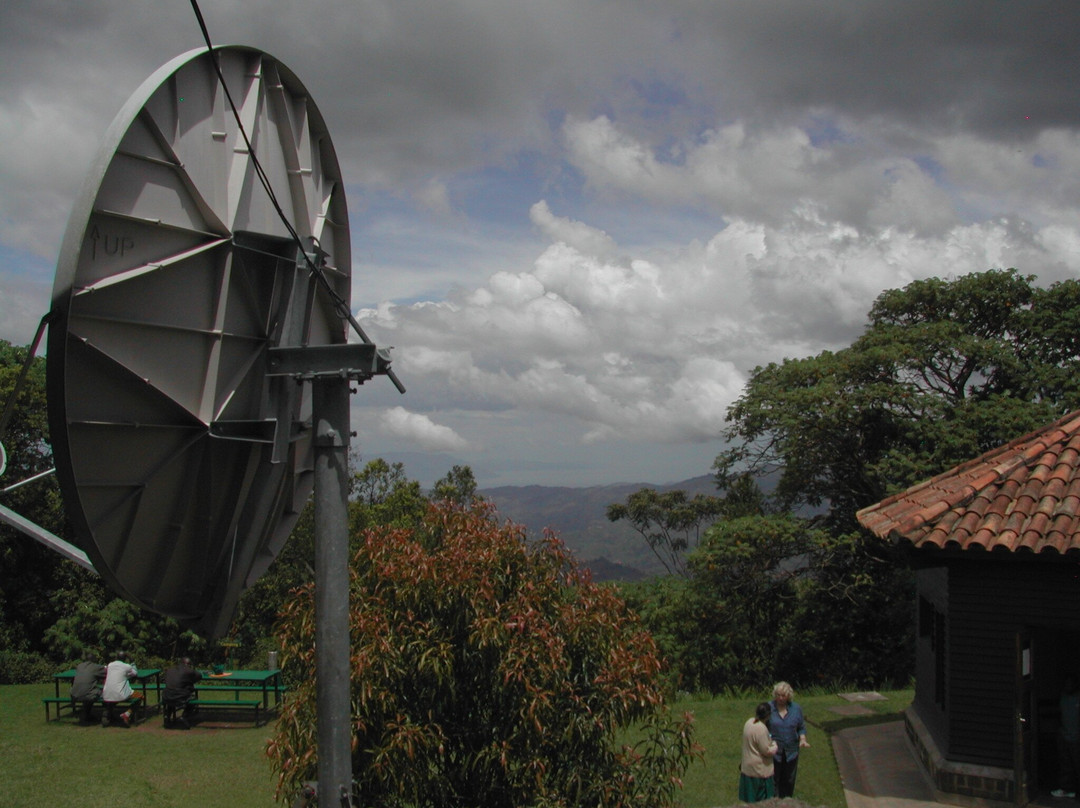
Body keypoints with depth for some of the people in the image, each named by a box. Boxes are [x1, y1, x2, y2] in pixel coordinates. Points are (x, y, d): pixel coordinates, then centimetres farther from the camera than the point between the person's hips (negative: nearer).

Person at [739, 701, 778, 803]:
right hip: (760, 771, -9)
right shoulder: (761, 728, -26)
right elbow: (767, 751, -21)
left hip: (747, 768, 9)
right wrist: (774, 746, -2)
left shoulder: (749, 722, 1)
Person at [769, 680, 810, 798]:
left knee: (788, 780, 13)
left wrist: (802, 739, -10)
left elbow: (801, 727, 8)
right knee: (773, 780, 3)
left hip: (791, 752, 3)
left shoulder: (796, 709, -1)